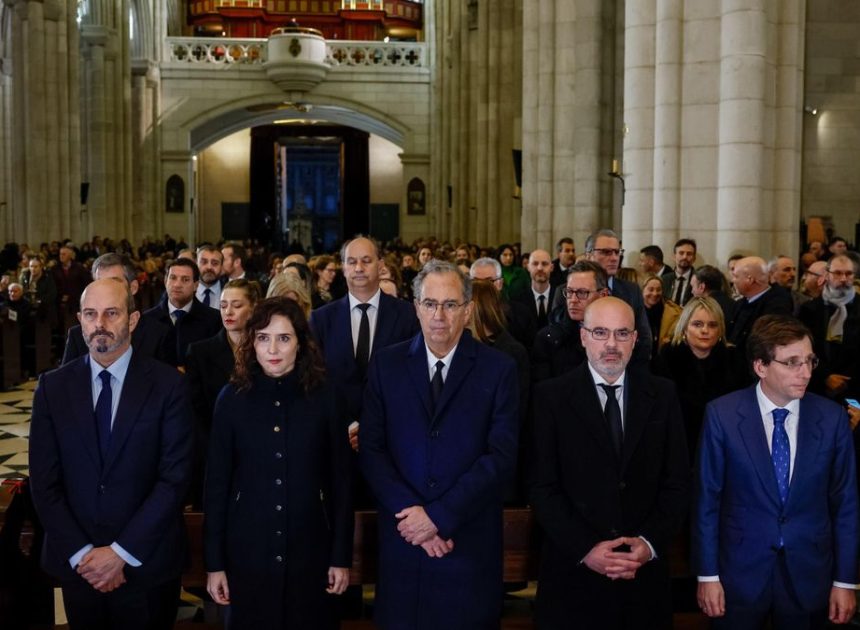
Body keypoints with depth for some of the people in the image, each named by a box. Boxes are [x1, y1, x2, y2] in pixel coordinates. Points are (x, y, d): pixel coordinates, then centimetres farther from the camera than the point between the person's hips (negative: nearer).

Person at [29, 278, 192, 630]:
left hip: (148, 563, -2)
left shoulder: (167, 384, -8)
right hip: (75, 562, 2)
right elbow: (44, 481, -1)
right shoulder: (53, 387, 0)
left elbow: (175, 477, -11)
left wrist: (122, 551, -14)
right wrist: (81, 553, -9)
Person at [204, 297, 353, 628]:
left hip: (309, 550, 0)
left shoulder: (324, 397, -4)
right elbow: (216, 484, 0)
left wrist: (342, 556, -1)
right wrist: (214, 562, -2)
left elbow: (340, 481, -1)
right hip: (247, 551, 0)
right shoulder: (232, 399, -3)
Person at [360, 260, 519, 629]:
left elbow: (502, 456, -10)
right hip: (403, 536, 2)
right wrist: (409, 511, -13)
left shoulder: (498, 370, -3)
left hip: (470, 541, -1)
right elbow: (371, 449, -1)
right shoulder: (387, 365, 3)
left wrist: (439, 515, -15)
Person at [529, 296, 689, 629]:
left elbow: (677, 481, 3)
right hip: (573, 572, -2)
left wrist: (650, 543, -10)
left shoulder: (662, 395, 4)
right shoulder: (551, 396, -3)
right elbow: (542, 486, -6)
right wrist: (584, 548, -15)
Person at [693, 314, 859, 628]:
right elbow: (707, 498, -6)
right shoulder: (722, 414, -11)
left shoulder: (832, 418, -5)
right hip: (740, 570, -1)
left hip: (809, 573, 2)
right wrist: (707, 574, -5)